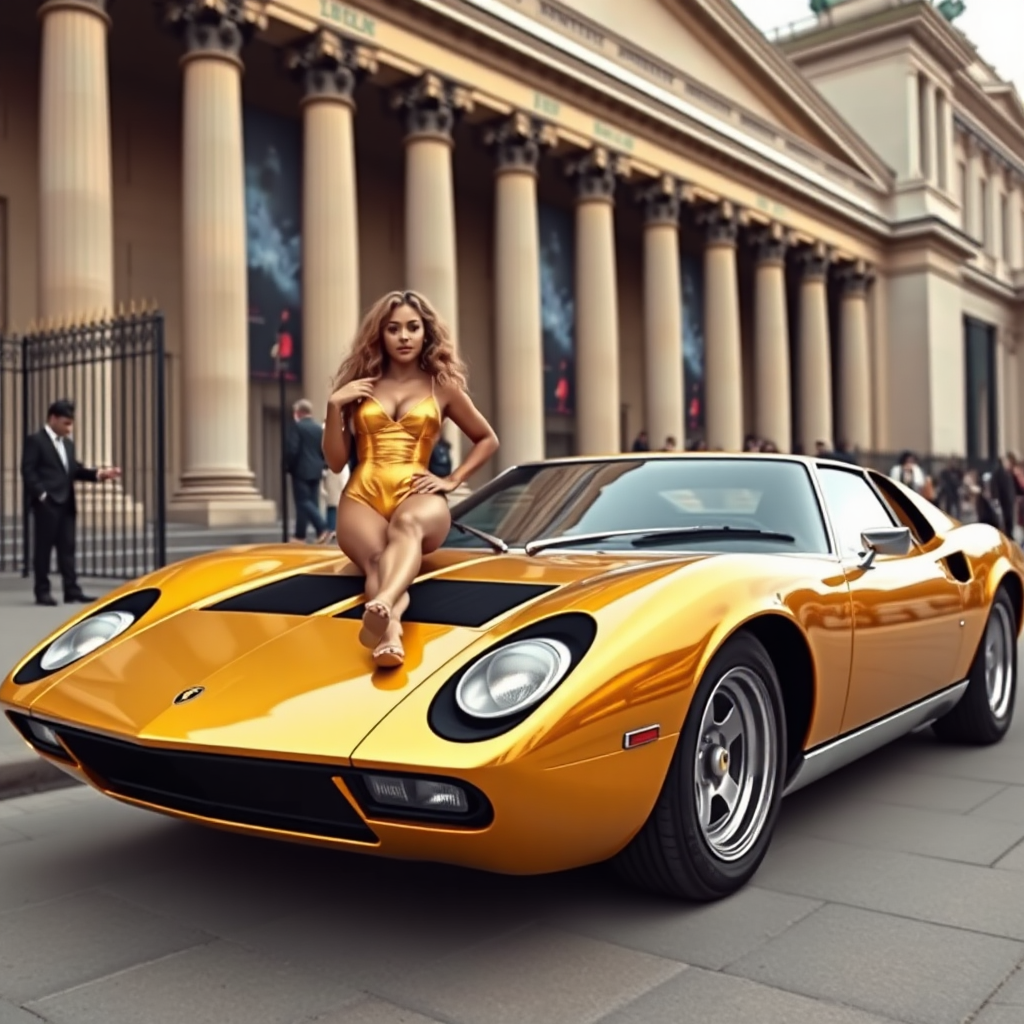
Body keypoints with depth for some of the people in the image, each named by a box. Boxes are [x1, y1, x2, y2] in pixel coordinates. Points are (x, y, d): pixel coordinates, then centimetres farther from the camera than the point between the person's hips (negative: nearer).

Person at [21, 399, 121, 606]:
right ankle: (42, 591, 5)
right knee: (44, 547, -1)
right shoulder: (35, 440, -2)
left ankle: (72, 590, 5)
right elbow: (28, 471, -9)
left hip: (66, 503, 7)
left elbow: (75, 470, 15)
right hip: (46, 503, -7)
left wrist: (99, 474, 0)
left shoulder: (68, 443, 20)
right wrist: (41, 495, -17)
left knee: (67, 547, 5)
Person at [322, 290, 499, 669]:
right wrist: (335, 406, 0)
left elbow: (487, 439, 25)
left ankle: (381, 608, -73)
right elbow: (335, 461, 14)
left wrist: (452, 480, 9)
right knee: (377, 560, -37)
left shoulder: (442, 386, 14)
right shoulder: (360, 385, 16)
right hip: (362, 498, 1)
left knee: (407, 524, -42)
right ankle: (391, 632, -69)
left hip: (416, 497, -1)